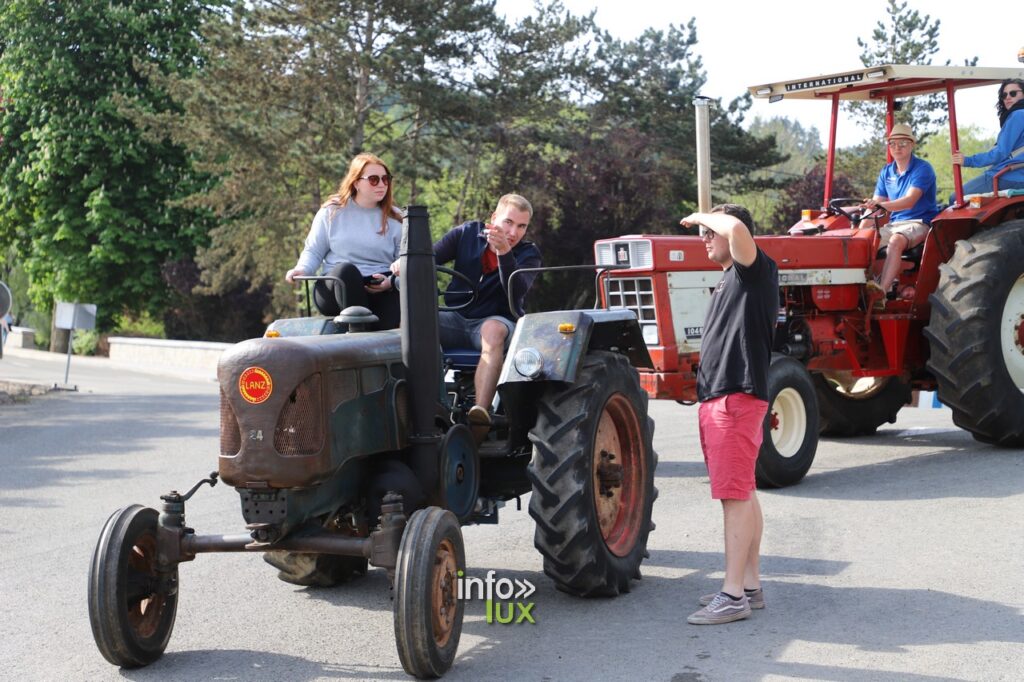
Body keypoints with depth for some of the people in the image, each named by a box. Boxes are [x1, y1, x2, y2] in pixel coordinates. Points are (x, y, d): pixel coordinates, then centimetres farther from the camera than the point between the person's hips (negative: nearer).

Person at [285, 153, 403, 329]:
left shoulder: (394, 219, 9)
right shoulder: (332, 212, 8)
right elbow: (313, 251, 12)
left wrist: (392, 281, -16)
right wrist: (302, 269, -10)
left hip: (380, 290, 0)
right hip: (337, 286, 0)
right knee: (346, 270, -37)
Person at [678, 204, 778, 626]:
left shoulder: (755, 271, -7)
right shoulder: (730, 282, 21)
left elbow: (736, 229, -28)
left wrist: (704, 216, -9)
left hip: (737, 397, -10)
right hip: (718, 399, 10)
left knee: (736, 495, -9)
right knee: (742, 495, 12)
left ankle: (734, 595, -8)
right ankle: (750, 586, 19)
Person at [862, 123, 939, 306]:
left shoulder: (923, 169, -7)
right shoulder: (886, 172, 14)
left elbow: (910, 201, -23)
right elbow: (875, 204, 10)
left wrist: (880, 206, -39)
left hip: (919, 222, -7)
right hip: (894, 223, 7)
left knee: (896, 241, -37)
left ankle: (881, 292, -53)